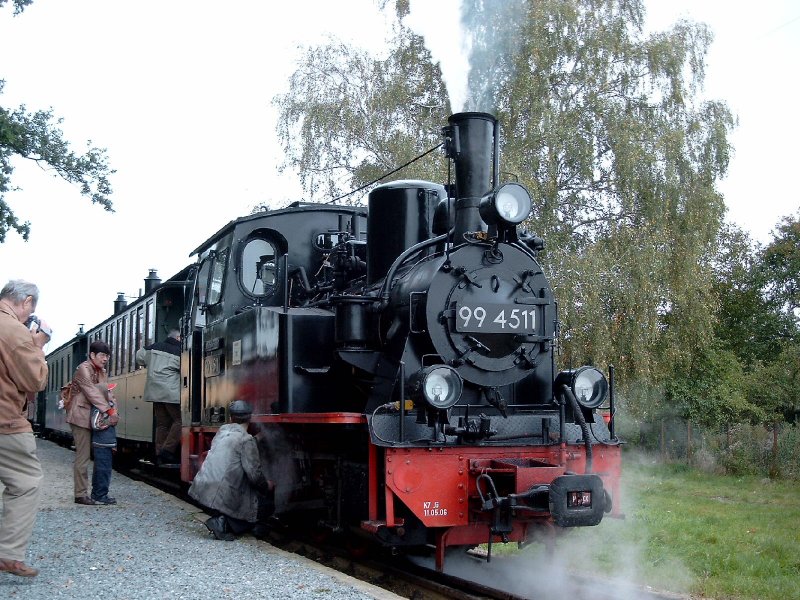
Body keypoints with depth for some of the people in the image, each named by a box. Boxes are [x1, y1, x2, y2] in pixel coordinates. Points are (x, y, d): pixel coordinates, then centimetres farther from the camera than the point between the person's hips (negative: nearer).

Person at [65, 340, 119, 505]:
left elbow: (106, 392, 8)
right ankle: (80, 494, 0)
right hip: (81, 416, -9)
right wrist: (110, 410, -26)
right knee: (83, 456, -6)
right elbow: (92, 392, -20)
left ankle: (99, 493, 10)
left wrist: (113, 410, -9)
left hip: (94, 417, 9)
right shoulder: (84, 369, -10)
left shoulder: (101, 372, 17)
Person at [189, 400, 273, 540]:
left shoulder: (221, 431, 12)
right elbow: (254, 474, -12)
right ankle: (223, 523, -11)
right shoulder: (247, 440, -9)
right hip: (224, 496, -7)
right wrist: (267, 487, 8)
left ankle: (222, 520, 10)